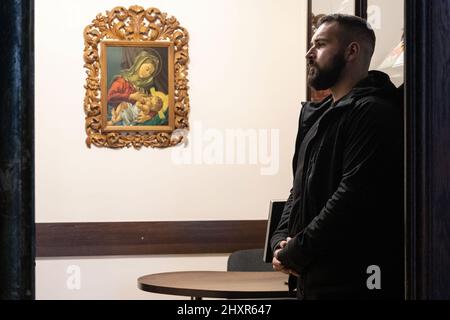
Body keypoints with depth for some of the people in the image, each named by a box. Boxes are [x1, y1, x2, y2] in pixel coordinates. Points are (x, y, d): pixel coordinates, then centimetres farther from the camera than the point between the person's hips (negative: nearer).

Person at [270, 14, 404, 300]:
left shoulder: (373, 113, -12)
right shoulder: (317, 116, 18)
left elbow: (353, 196, -20)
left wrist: (295, 252, -15)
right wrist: (282, 239, 2)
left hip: (354, 282, -9)